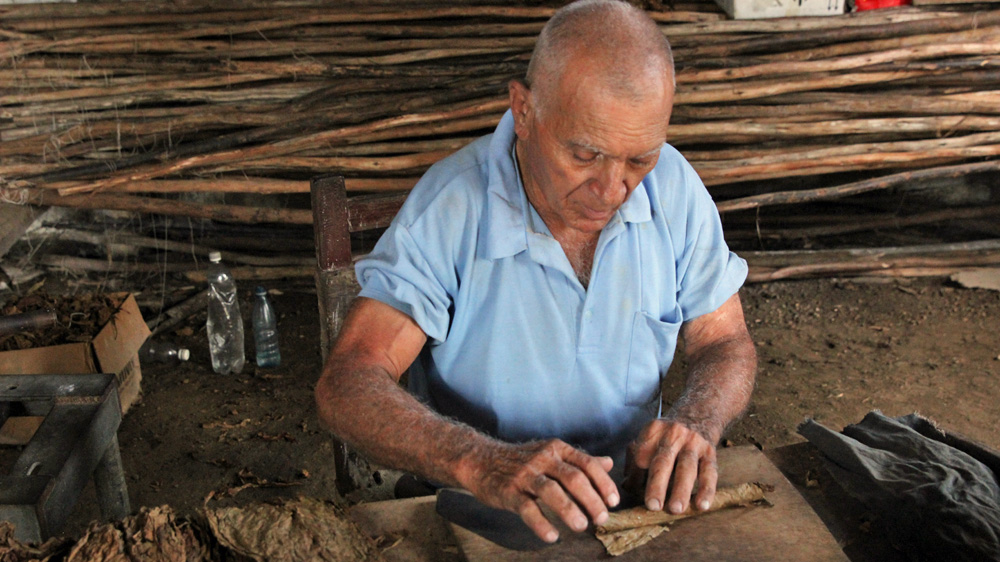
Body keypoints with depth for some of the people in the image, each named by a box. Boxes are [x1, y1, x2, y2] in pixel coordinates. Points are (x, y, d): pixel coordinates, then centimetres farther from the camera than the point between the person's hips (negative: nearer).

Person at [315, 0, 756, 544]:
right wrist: (482, 462, -41)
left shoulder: (674, 187, -8)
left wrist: (693, 423, -22)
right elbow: (346, 386, -24)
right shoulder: (450, 206, -19)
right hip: (472, 510, -2)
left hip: (631, 496, 3)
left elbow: (727, 345, 0)